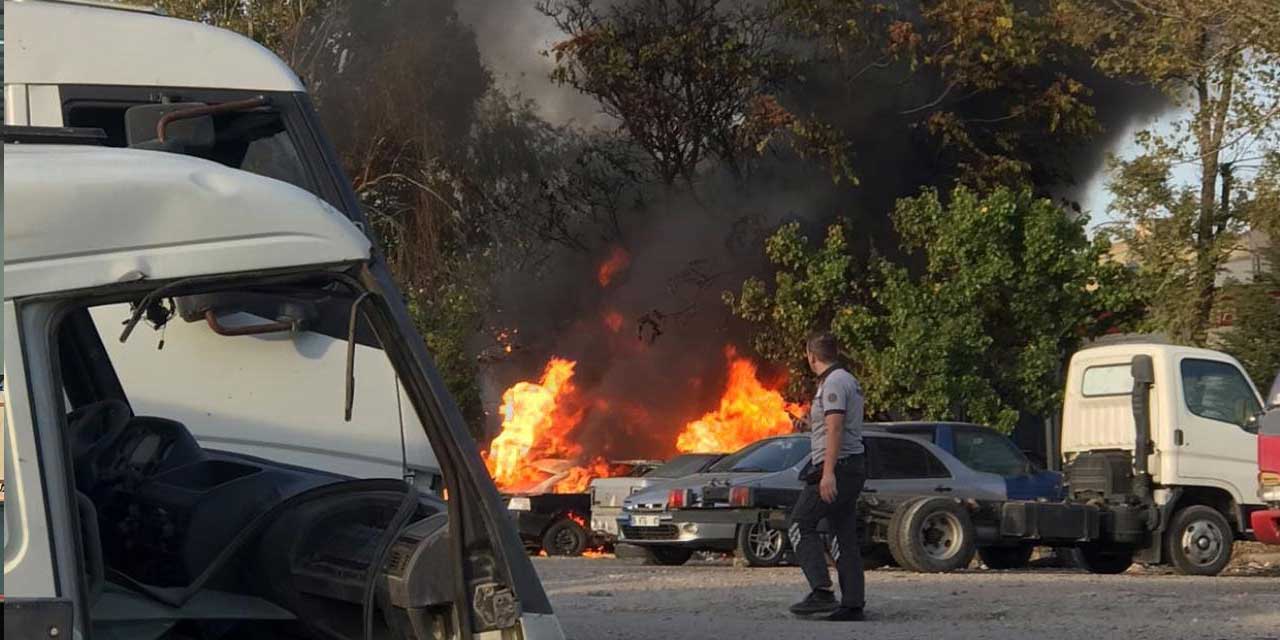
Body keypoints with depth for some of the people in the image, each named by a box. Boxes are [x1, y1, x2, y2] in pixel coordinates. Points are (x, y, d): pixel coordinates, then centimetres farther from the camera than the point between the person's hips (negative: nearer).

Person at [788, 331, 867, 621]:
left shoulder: (833, 383, -12)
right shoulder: (848, 380, 19)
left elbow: (835, 428, -21)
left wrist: (828, 472, -26)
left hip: (837, 466, -10)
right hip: (853, 466, 10)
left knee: (801, 523, -5)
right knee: (845, 535, 7)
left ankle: (821, 591, -14)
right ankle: (853, 603, 4)